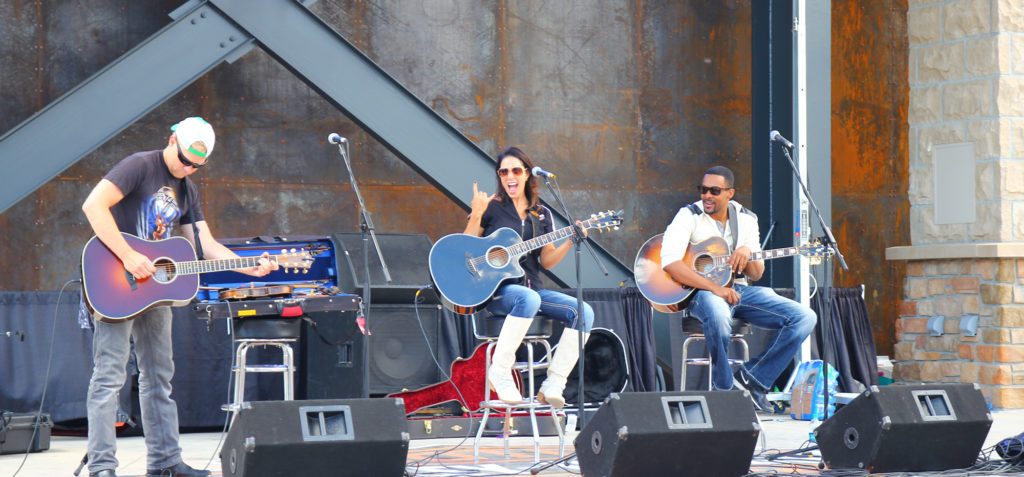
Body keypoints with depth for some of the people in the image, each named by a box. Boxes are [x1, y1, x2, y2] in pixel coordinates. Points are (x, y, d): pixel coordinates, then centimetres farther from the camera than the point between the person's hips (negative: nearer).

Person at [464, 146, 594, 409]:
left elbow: (547, 261, 12)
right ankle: (499, 372, -27)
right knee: (529, 298, -40)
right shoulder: (491, 208, 3)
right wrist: (476, 215, -14)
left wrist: (570, 241, -3)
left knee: (584, 311, -17)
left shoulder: (541, 214, 15)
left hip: (532, 289, 5)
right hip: (496, 290, -5)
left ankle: (552, 385, -19)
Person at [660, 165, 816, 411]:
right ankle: (724, 389, -20)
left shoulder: (746, 219, 10)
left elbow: (756, 274, 11)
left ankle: (751, 379, -10)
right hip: (701, 290, -5)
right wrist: (714, 288, -26)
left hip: (740, 289, 5)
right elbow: (669, 262, -20)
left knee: (805, 318, -12)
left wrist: (748, 254, -14)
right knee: (718, 314, -43)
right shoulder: (690, 216, -5)